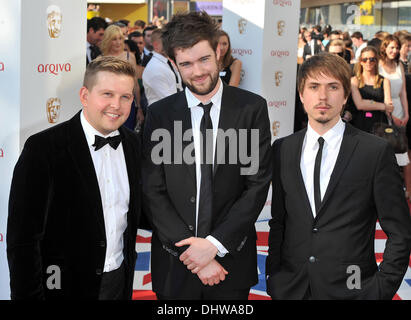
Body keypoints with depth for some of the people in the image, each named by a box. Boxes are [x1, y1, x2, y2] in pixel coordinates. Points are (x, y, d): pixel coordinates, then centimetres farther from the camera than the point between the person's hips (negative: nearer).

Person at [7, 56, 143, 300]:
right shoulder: (42, 148, -16)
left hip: (119, 281, 6)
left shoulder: (133, 144, 3)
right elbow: (23, 239, -17)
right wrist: (29, 296, -18)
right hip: (65, 287, -5)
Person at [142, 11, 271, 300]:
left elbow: (258, 184, -6)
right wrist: (191, 252, -12)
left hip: (231, 261, 0)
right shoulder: (159, 114, -1)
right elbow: (153, 193, -4)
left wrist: (215, 244, -13)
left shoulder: (252, 108, -3)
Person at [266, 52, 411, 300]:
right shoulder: (282, 150, 5)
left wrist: (381, 290, -10)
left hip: (351, 289, -3)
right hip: (291, 289, 3)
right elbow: (278, 222, 10)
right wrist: (272, 276, 2)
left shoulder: (377, 151, -6)